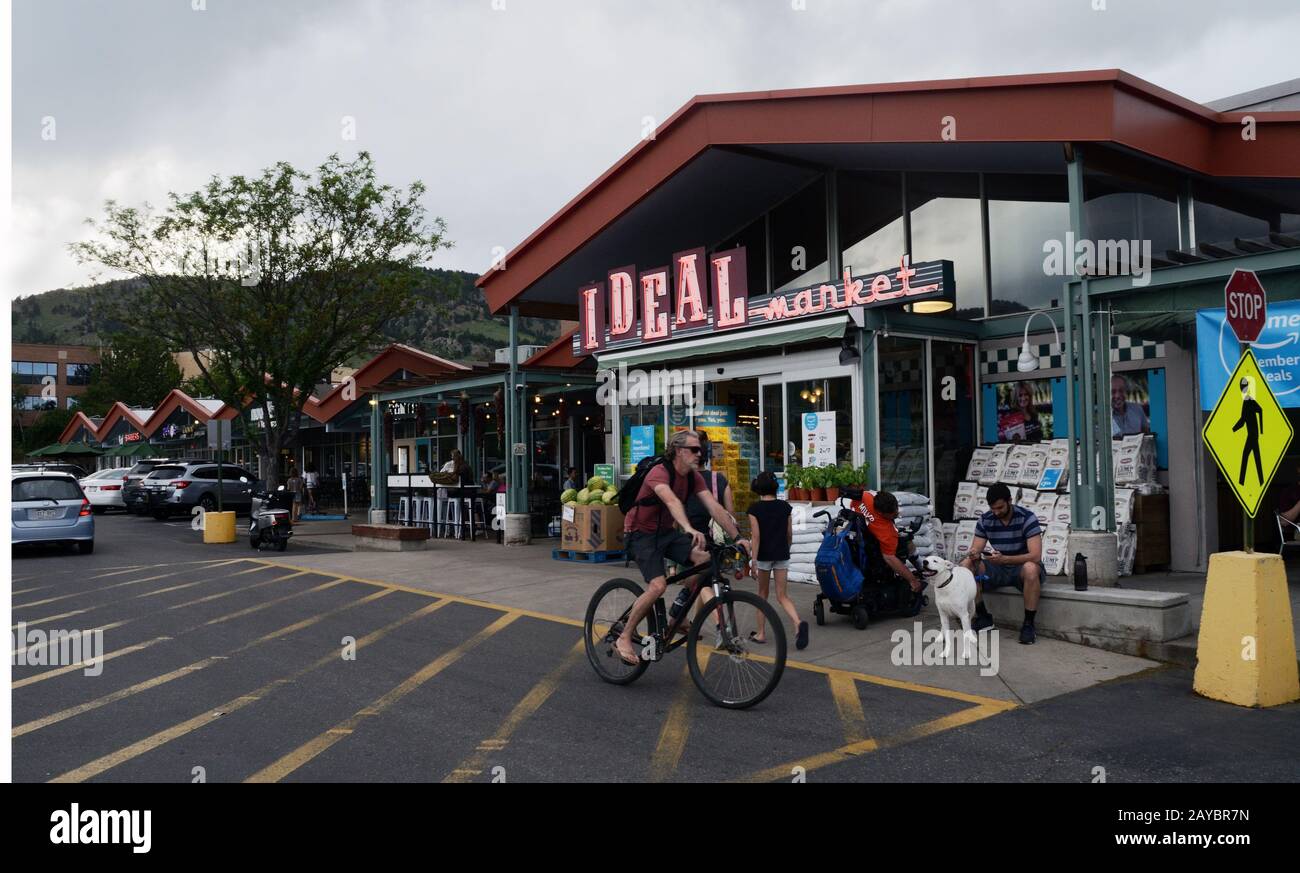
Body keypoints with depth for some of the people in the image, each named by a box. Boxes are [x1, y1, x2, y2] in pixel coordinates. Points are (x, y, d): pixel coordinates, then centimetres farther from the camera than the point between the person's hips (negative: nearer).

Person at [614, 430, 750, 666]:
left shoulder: (694, 477, -1)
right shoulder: (659, 473, -24)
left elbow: (714, 507, -7)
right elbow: (672, 501, -43)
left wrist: (737, 537, -16)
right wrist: (690, 529, -60)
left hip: (665, 532, 7)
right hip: (641, 534, -7)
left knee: (706, 559, -15)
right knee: (658, 585, -25)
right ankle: (624, 639, -10)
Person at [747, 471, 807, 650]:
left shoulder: (755, 508, -8)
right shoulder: (785, 506, 2)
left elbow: (756, 536, -13)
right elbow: (789, 534, 7)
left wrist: (753, 561, -12)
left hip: (764, 555, -2)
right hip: (782, 555, 2)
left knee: (762, 593, 15)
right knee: (782, 596, 4)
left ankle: (761, 633, 20)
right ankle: (799, 623, -22)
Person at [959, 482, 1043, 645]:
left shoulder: (1027, 518, -15)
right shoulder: (985, 520, -2)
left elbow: (1035, 556, -25)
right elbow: (975, 550, -3)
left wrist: (1004, 559, -38)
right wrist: (973, 555, -29)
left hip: (1022, 567, -4)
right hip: (998, 570, 4)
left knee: (1031, 569, -40)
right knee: (966, 565, -21)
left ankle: (1028, 624, -24)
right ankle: (983, 617, -6)